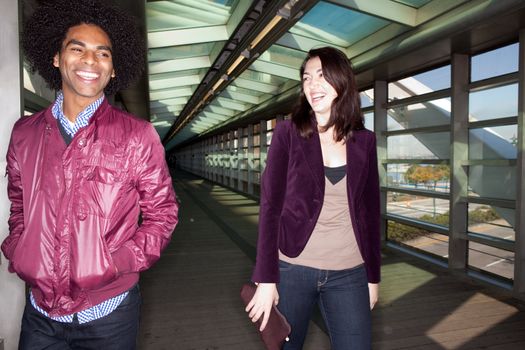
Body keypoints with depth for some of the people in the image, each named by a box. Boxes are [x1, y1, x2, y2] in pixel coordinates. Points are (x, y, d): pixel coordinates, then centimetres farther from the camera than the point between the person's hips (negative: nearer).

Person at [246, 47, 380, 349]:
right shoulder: (288, 133, -5)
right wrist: (266, 278, -10)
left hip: (348, 275, 2)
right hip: (292, 268, -1)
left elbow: (370, 211, 7)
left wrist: (373, 276, 9)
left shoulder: (364, 141, 3)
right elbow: (270, 206, -7)